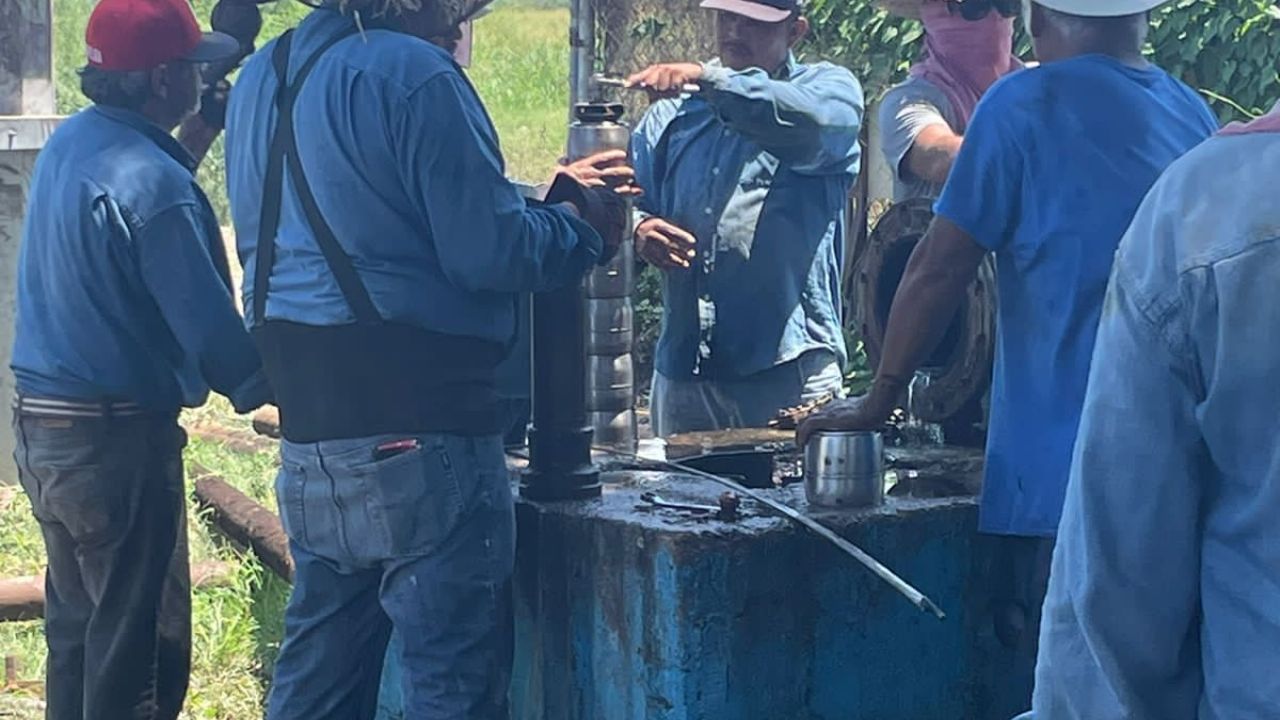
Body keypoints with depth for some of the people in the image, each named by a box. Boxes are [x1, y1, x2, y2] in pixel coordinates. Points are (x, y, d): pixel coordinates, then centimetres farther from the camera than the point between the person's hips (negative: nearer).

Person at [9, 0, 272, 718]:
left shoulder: (67, 144, 6)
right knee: (141, 645, -2)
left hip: (40, 424, 9)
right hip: (118, 441, -9)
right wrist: (267, 388, -7)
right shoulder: (152, 183, -21)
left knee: (76, 624, 20)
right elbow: (207, 321, -20)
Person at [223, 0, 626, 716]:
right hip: (419, 439, -8)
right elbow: (490, 253, -15)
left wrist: (554, 202, 23)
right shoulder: (414, 75, -13)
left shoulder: (262, 76, 13)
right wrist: (584, 228, 5)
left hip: (309, 435, 8)